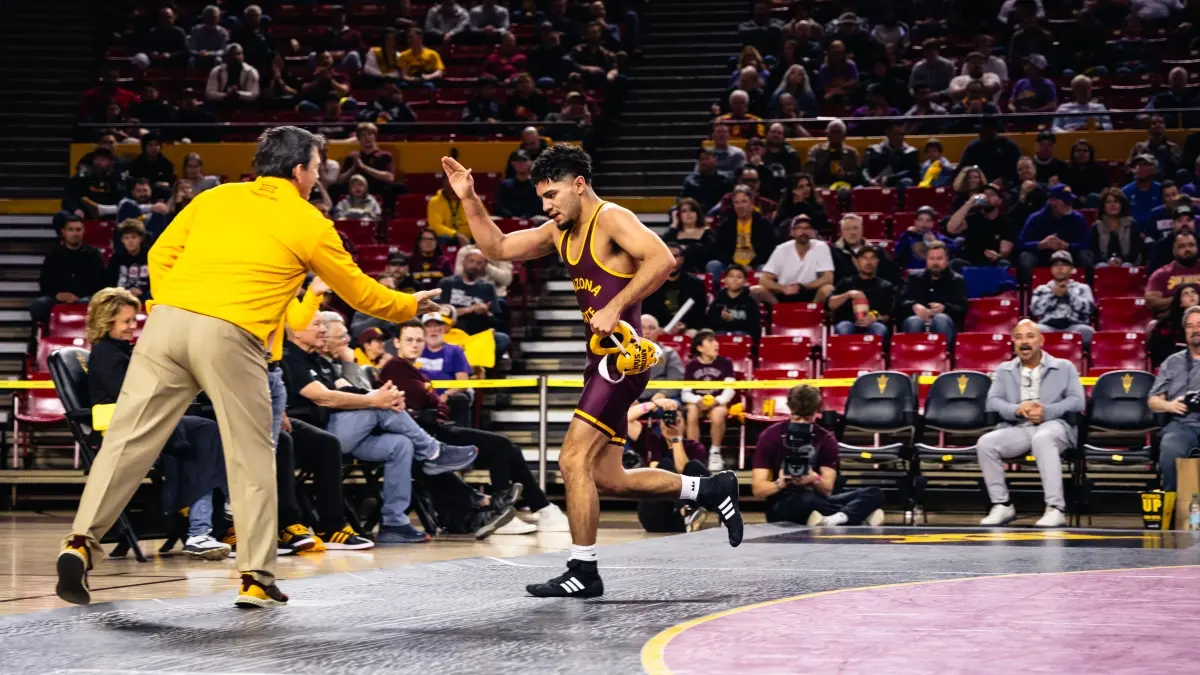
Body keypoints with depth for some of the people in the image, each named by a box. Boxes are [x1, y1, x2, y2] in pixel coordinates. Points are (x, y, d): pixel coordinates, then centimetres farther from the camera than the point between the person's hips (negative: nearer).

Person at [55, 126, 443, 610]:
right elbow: (359, 292, 20)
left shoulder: (215, 197, 20)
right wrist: (410, 306, 37)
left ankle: (81, 542, -6)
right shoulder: (308, 223, 11)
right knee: (252, 458, 8)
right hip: (229, 335, -4)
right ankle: (256, 579, 10)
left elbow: (160, 255, 17)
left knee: (129, 438, 4)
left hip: (167, 319, 4)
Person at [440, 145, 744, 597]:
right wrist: (470, 199, 10)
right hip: (602, 358, 10)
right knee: (607, 477, 11)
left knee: (574, 460, -13)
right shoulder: (560, 232, 16)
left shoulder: (612, 219, -10)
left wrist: (615, 308, -26)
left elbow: (662, 259, -25)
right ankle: (712, 491, 25)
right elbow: (497, 248, 21)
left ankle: (583, 573, -6)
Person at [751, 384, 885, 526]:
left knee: (874, 494, -18)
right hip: (781, 507, -4)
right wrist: (780, 483, -28)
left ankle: (835, 520, -45)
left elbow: (827, 489, -3)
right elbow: (758, 489, -7)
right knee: (808, 500, -40)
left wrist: (815, 480, -27)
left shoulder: (826, 439, 3)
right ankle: (862, 516, -28)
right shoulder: (770, 436, -4)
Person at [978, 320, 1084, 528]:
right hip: (1017, 429, 3)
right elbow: (993, 402, 6)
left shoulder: (1064, 367, 14)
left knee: (1042, 439, -40)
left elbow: (1077, 401, 1)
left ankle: (1055, 509, -43)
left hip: (1053, 426, -3)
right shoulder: (1004, 370, 20)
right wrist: (1017, 409, -16)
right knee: (985, 443, -26)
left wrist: (1047, 412, -17)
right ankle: (1002, 505, -17)